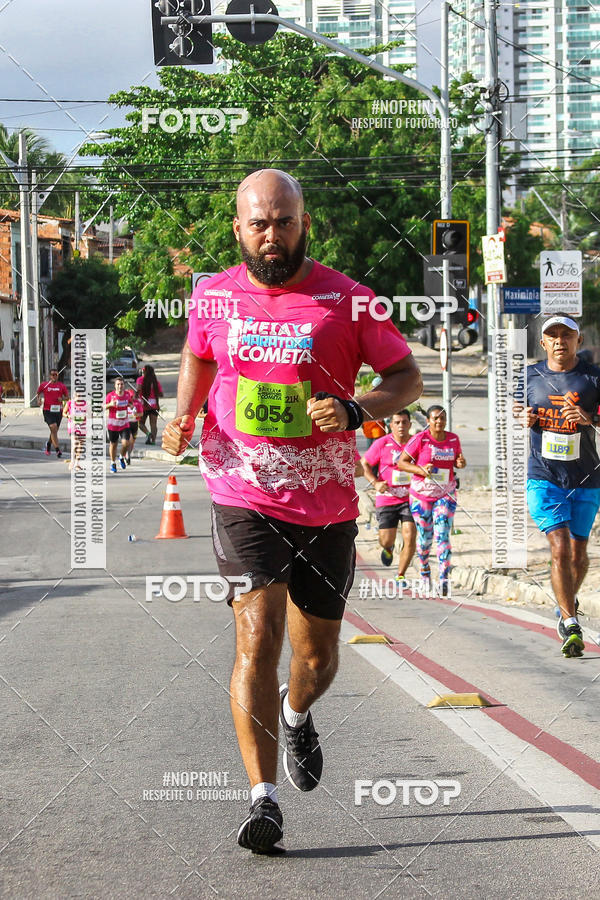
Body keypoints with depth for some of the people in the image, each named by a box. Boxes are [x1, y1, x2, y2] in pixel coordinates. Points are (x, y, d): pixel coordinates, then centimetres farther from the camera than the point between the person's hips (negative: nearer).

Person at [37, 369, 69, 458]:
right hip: (48, 410, -3)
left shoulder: (62, 386, 5)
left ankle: (48, 444, 43)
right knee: (53, 427, -19)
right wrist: (39, 399, 0)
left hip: (58, 410, 3)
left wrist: (62, 398, -11)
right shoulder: (44, 385, 2)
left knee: (55, 430, 13)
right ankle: (57, 449, -21)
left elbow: (67, 397, 11)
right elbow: (39, 392, 19)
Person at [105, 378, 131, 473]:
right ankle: (113, 463, 26)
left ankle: (122, 457, 18)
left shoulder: (127, 394, 2)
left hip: (125, 424, 2)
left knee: (126, 443, -12)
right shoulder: (110, 395, -10)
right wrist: (110, 404, -23)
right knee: (113, 444, 8)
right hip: (113, 424, -2)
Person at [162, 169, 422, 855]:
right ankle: (263, 798, -14)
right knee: (257, 637, -16)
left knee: (318, 655, 12)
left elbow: (408, 376, 3)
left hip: (326, 506, 1)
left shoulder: (345, 298, -4)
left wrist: (355, 411, -16)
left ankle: (296, 714, 48)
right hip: (244, 498, -1)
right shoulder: (213, 295, 3)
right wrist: (183, 416, 5)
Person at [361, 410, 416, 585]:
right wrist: (375, 483, -11)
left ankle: (401, 575, 4)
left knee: (410, 537, -12)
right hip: (386, 498, -1)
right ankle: (388, 549, 39)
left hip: (410, 498, 1)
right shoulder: (382, 444, -5)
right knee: (386, 541, -1)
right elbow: (364, 464, 3)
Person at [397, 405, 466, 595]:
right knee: (425, 536, 9)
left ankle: (444, 580, -17)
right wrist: (421, 470, -22)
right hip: (421, 494, -1)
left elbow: (457, 460, 18)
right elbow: (401, 463, -7)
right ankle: (424, 568, 37)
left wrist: (461, 463, -6)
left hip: (445, 494, 1)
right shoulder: (420, 439, -11)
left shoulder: (453, 439, 1)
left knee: (443, 535, -11)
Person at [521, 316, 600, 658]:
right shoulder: (530, 376, 3)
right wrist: (525, 418, -4)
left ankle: (568, 602, 40)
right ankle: (571, 625, -13)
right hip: (545, 478, -1)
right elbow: (517, 410, 18)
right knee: (560, 547, -14)